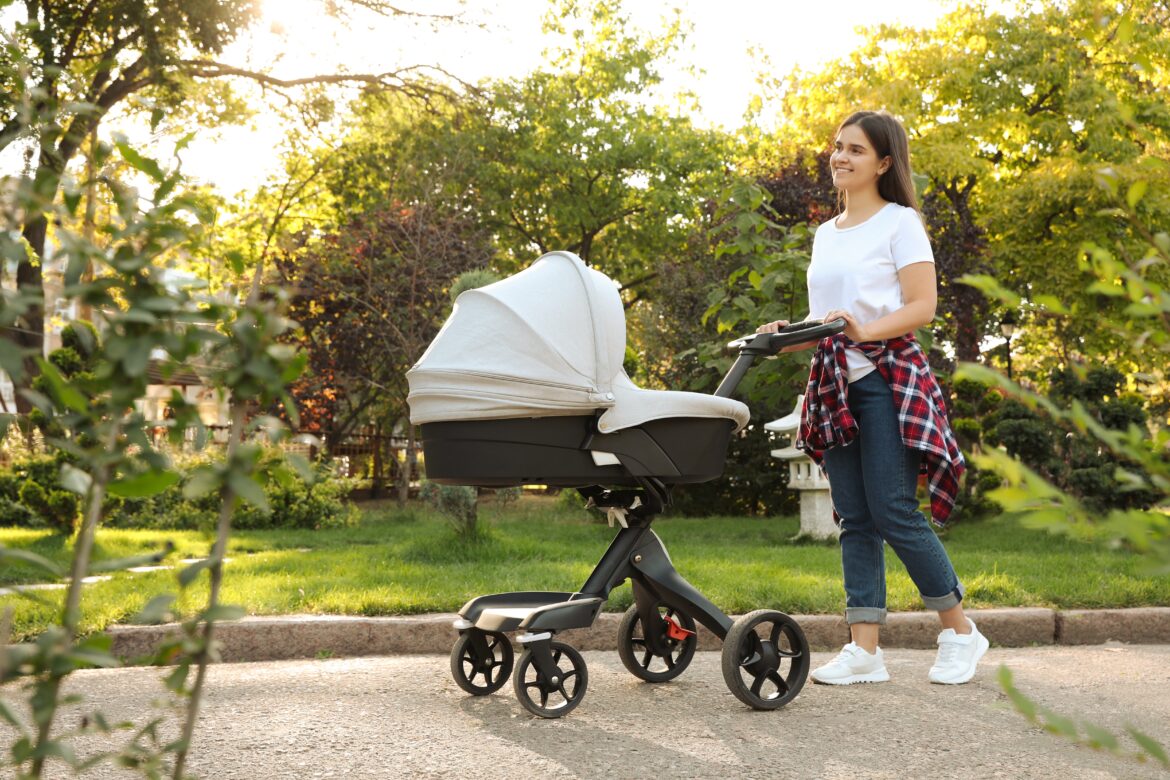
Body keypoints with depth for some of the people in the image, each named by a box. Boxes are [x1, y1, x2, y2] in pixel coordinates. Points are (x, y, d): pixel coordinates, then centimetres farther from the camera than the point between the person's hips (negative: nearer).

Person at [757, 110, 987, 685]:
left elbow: (923, 306, -9)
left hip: (887, 376, -7)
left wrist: (865, 329, -23)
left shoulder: (900, 222, 0)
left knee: (893, 511, -10)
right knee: (854, 519, 3)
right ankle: (864, 649, 5)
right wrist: (788, 334, 4)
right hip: (833, 380, 7)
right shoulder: (825, 234, 20)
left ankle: (960, 631, 9)